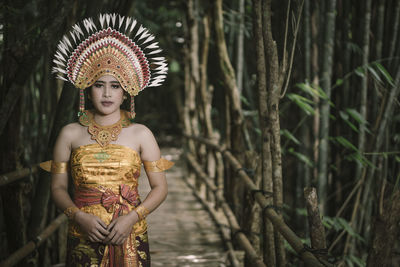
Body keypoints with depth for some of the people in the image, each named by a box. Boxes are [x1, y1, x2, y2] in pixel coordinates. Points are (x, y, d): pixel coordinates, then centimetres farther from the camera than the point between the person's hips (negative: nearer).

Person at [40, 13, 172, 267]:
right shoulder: (70, 134, 3)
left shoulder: (140, 134, 1)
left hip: (130, 238, 0)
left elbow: (160, 187, 2)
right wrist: (80, 217, -12)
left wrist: (131, 218, -12)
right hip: (84, 238, 0)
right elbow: (59, 188, 5)